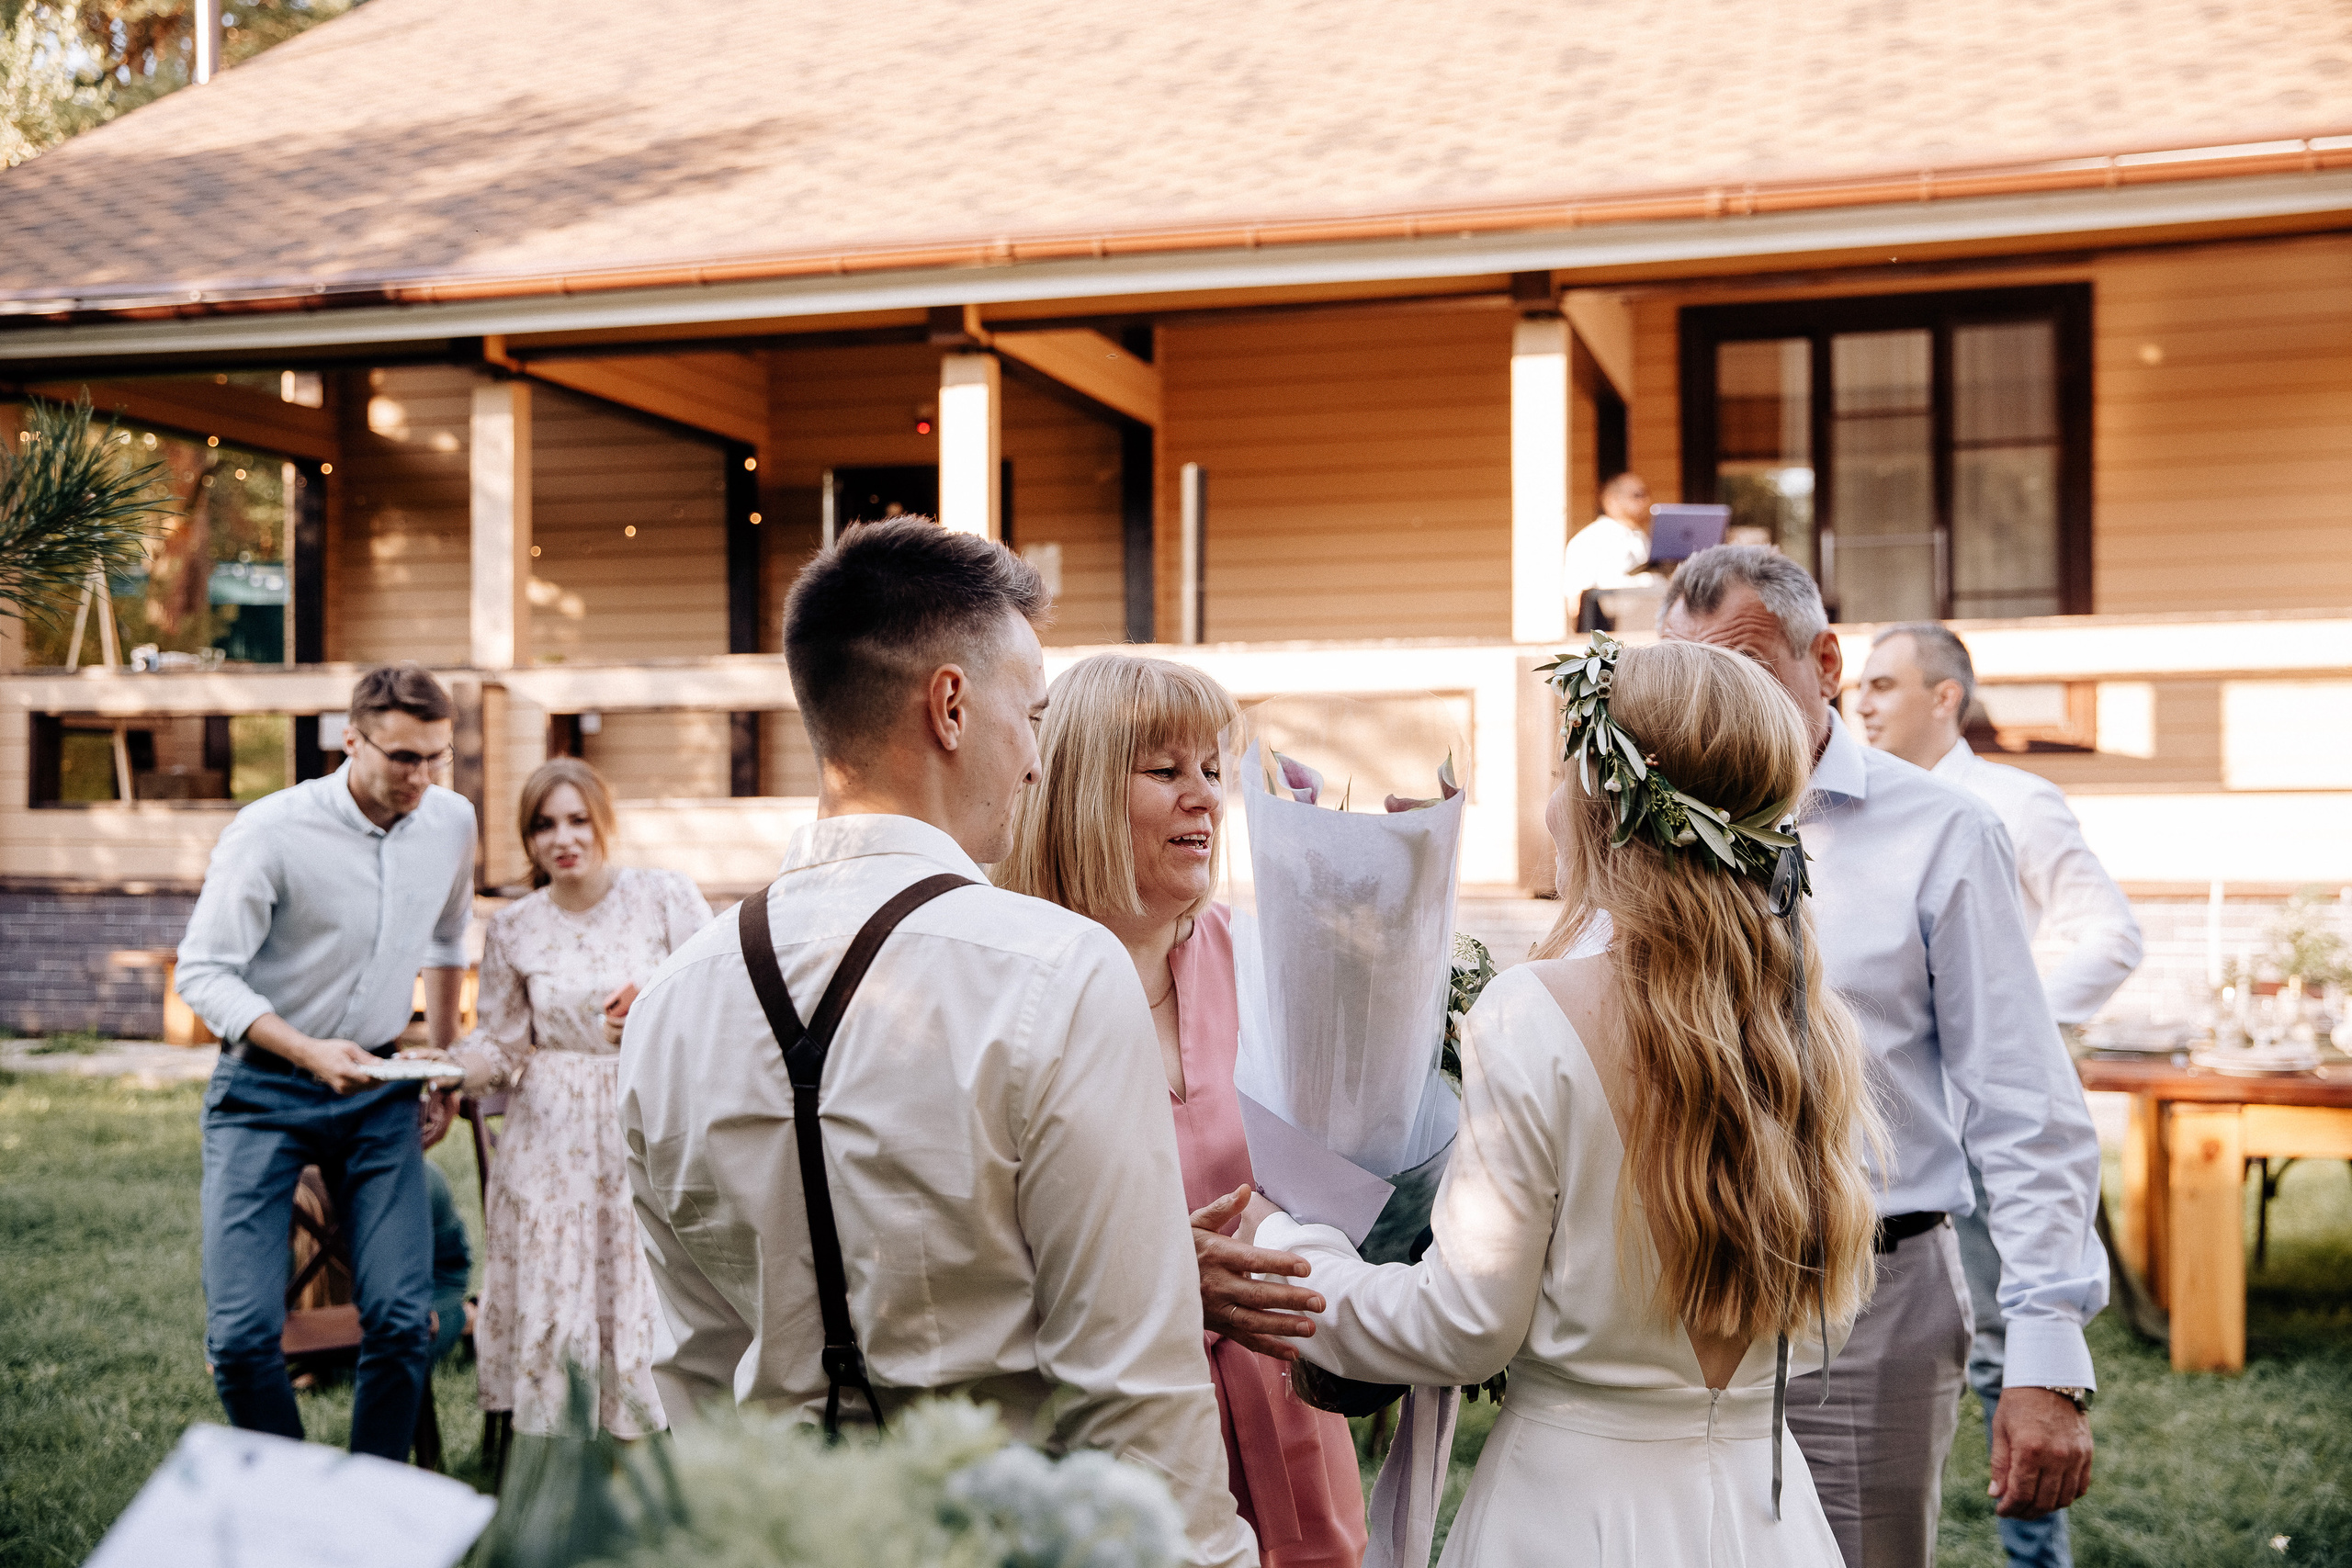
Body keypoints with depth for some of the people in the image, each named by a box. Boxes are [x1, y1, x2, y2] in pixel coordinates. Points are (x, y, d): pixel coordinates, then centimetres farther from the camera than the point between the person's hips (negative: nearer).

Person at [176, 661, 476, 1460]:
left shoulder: (452, 822, 1)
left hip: (379, 1089, 3)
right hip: (263, 1090, -3)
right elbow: (203, 970, -14)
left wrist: (442, 1054, 23)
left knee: (404, 1321, -6)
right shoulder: (270, 831, -15)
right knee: (242, 1334, -9)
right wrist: (309, 1052, -26)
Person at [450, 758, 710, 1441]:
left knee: (647, 1301, -3)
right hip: (551, 1142, 1)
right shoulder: (513, 929, 4)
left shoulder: (665, 897, -1)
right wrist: (442, 1068, -12)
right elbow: (504, 1043, 6)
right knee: (547, 1301, 2)